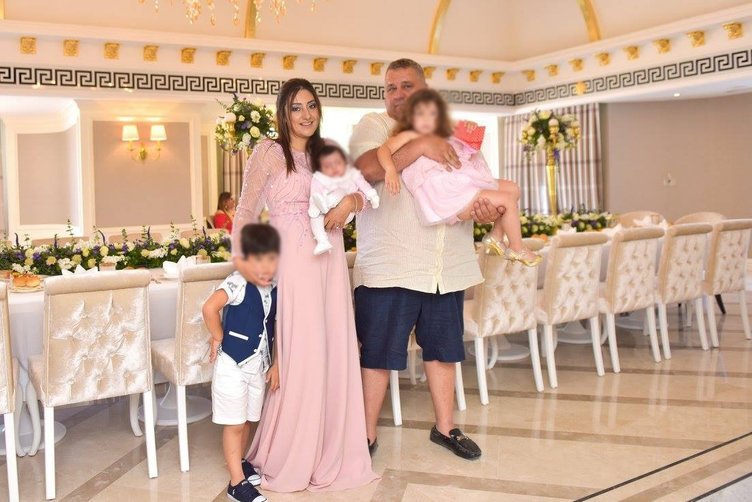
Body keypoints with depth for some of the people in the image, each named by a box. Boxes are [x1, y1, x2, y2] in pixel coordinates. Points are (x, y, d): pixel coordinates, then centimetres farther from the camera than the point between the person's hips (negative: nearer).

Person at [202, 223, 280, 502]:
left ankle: (238, 461, 40)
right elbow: (210, 308, -32)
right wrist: (218, 338, -18)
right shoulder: (238, 283, -20)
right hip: (233, 364, -6)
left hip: (258, 366, 6)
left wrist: (276, 364, 5)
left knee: (247, 420, 19)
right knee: (234, 424, 3)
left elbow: (277, 331, 7)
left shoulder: (275, 289, 0)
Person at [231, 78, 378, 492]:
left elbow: (360, 194, 16)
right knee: (299, 357, -3)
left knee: (334, 353, 8)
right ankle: (289, 458, 15)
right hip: (294, 261, -6)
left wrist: (350, 202, -7)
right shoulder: (269, 152, -1)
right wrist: (239, 257, -16)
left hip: (331, 260, 6)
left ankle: (330, 452, 23)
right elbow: (246, 210, -5)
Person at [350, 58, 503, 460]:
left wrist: (489, 210, -8)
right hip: (389, 268, -4)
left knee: (443, 349, 15)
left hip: (447, 267, 5)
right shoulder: (373, 126, 1)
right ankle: (367, 434, 18)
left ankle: (445, 427, 31)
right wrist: (420, 146, -23)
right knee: (378, 353, 3)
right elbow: (369, 168, -20)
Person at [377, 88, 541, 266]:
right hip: (448, 196, -9)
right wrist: (390, 170, -35)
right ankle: (517, 250, 6)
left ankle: (496, 237, 16)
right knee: (507, 200, -9)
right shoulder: (409, 136, -1)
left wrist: (472, 152, 4)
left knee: (513, 188, 13)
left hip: (461, 186, 9)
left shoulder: (444, 140, 21)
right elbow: (384, 149, -16)